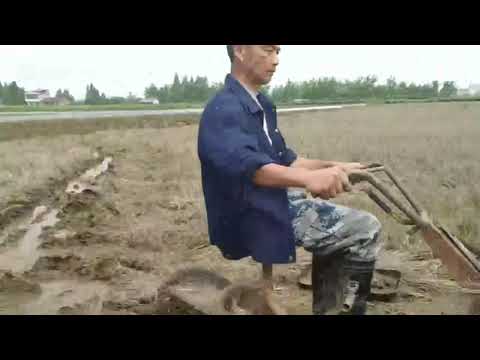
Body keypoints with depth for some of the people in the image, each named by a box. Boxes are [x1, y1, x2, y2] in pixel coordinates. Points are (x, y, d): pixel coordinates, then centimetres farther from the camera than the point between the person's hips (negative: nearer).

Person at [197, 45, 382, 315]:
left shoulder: (262, 105, 12)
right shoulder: (225, 110, -19)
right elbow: (246, 163, -39)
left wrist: (333, 167, 11)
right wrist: (309, 177, -56)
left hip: (277, 202, 10)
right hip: (254, 219, -10)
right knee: (366, 229, -10)